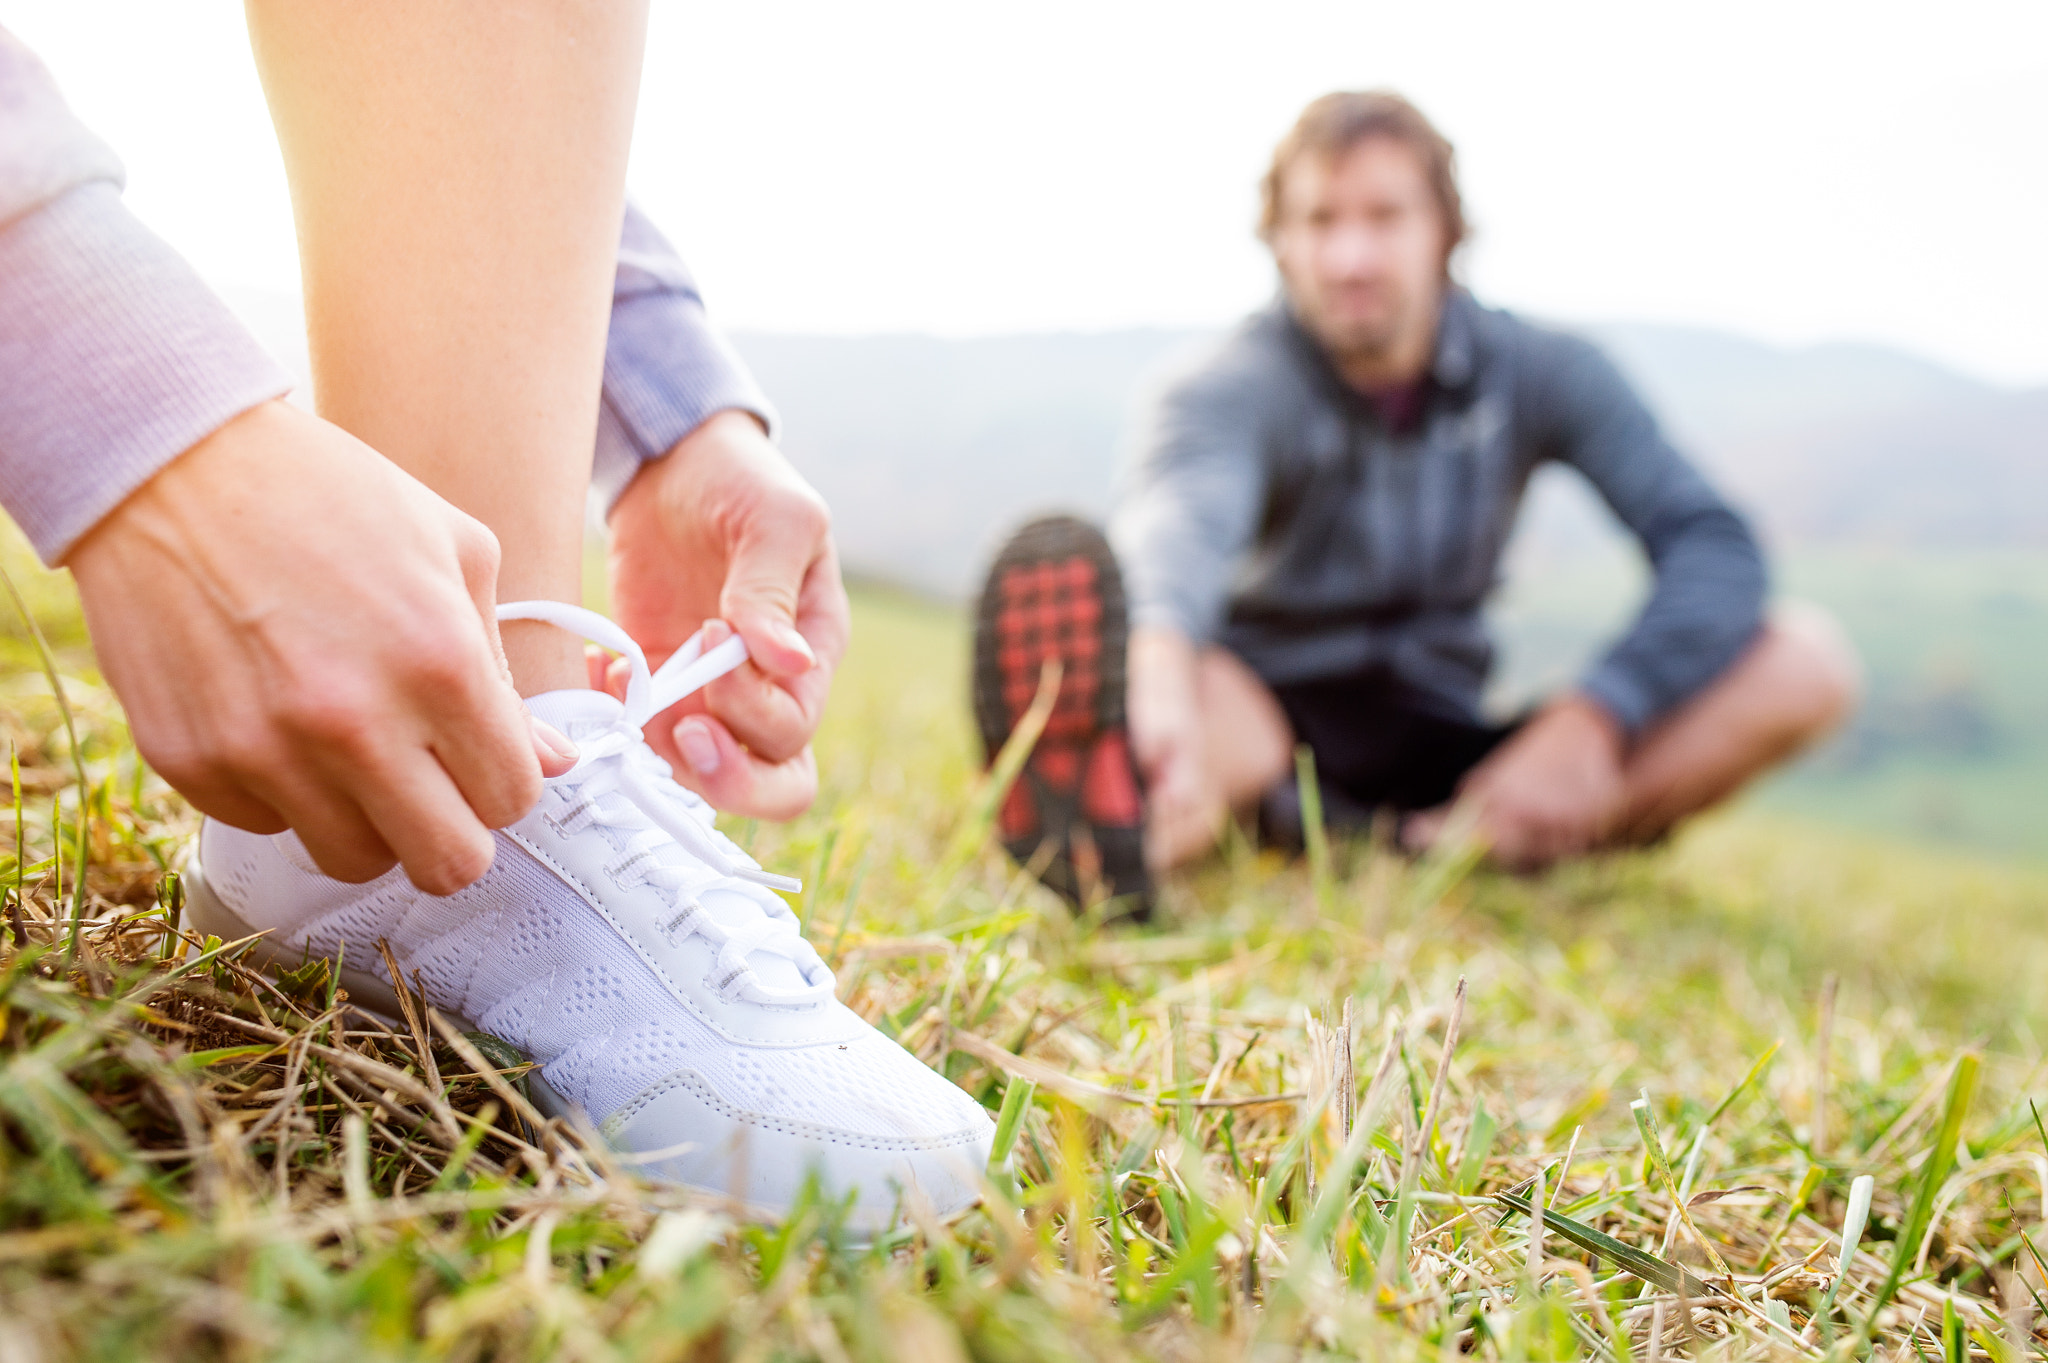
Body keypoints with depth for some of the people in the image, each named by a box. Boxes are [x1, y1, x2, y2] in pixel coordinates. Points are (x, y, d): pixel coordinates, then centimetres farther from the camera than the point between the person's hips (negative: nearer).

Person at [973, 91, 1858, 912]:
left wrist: (1592, 721, -28)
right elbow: (1181, 514, -38)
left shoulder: (1537, 373, -2)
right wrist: (1158, 667, -62)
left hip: (1447, 755, 3)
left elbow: (1711, 544, -11)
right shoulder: (1237, 386, -13)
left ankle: (1435, 851, -37)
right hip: (1271, 729, -3)